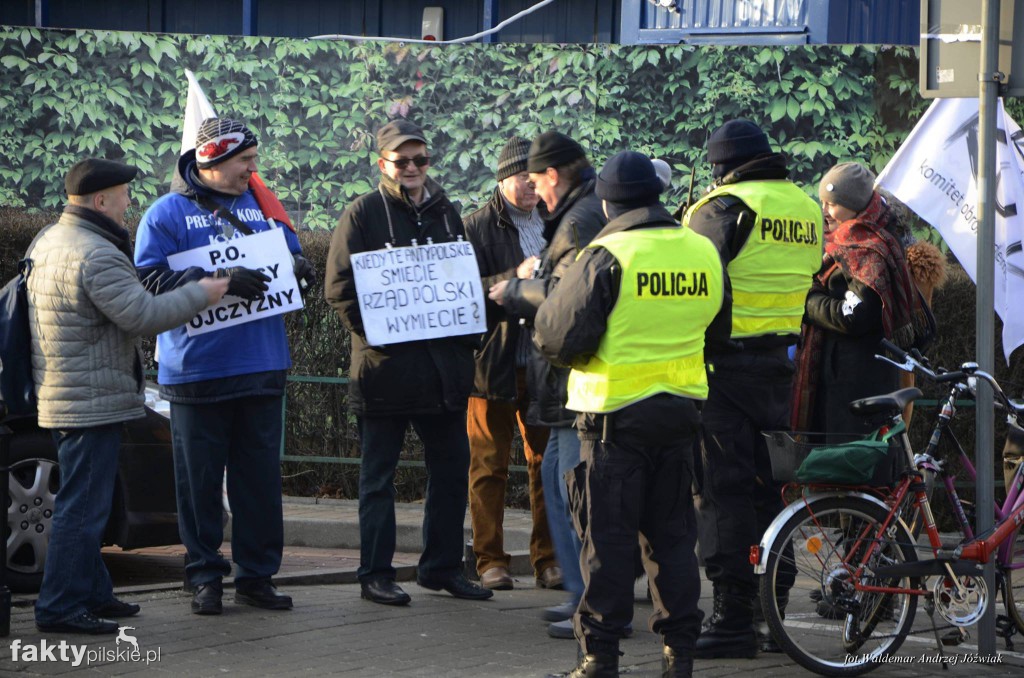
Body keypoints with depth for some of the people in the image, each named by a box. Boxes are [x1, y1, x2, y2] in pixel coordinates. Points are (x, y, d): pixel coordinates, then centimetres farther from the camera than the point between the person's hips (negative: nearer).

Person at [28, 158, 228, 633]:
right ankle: (60, 607, -7)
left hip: (57, 395, 11)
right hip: (91, 402, -11)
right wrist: (200, 294, -11)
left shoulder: (47, 241, 13)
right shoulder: (95, 256, -20)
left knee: (86, 502, 19)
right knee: (82, 506, -8)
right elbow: (143, 316, -23)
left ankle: (91, 593, 27)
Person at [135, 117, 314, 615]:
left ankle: (257, 574, 13)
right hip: (196, 368, -4)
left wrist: (296, 269, -6)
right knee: (200, 479, 2)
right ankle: (205, 577, 11)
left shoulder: (260, 205, 12)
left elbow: (290, 256, 20)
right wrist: (218, 282, -23)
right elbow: (152, 280, -12)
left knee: (260, 476, 6)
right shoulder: (167, 213, -3)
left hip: (263, 368, 4)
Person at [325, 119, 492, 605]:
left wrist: (465, 338, 6)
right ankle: (375, 573, 5)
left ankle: (442, 566, 18)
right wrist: (373, 333, -14)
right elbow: (339, 287, -7)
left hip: (445, 363, 5)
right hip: (386, 363, -5)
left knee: (451, 469, 8)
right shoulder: (364, 213, -2)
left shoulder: (445, 212, 14)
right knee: (378, 474, 1)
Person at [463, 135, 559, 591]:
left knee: (547, 463, 3)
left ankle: (547, 559, 10)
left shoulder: (551, 225, 16)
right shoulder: (478, 227, -1)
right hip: (494, 363, -4)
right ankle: (490, 561, 5)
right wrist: (515, 278, -23)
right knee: (489, 466, 0)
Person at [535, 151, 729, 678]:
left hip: (615, 413, -5)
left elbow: (560, 335, -15)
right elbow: (717, 328, 18)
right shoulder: (703, 253, 4)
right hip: (681, 409, 5)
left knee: (609, 535, 1)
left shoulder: (607, 256, -14)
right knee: (672, 532, 13)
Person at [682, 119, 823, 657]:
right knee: (767, 485, 14)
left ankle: (733, 617, -5)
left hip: (725, 361, -7)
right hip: (781, 360, 7)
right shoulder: (805, 207, 12)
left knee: (725, 490, -4)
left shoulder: (725, 208, -12)